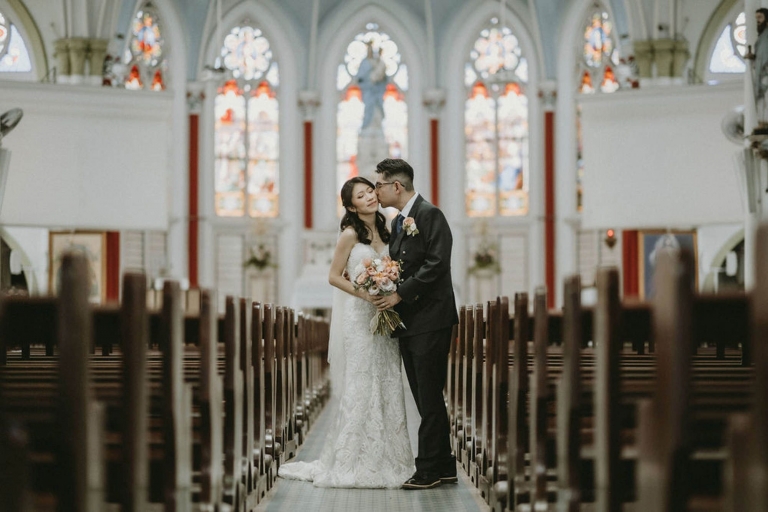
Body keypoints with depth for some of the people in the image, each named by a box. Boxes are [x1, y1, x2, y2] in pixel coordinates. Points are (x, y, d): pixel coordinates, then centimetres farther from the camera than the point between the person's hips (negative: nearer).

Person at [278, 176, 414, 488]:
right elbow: (335, 276, -6)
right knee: (361, 385, -3)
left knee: (386, 384, 6)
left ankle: (386, 458, 13)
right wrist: (365, 294, -16)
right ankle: (357, 461, 5)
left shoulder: (385, 230, 9)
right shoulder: (350, 234, -7)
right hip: (359, 315, -6)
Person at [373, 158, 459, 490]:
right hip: (408, 323, 9)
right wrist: (384, 293, 2)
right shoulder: (398, 222, 18)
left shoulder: (429, 214, -11)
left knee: (430, 399, -5)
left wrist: (399, 295, -19)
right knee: (426, 399, 12)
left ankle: (429, 470, -1)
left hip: (429, 319, -9)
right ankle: (444, 467, 18)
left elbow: (436, 263, -19)